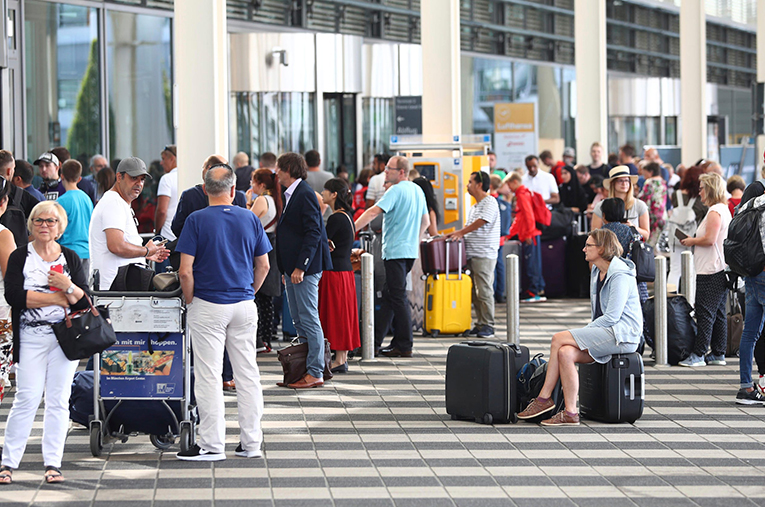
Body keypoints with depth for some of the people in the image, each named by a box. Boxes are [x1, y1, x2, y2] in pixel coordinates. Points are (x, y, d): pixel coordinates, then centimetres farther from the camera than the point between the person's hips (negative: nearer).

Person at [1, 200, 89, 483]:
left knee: (58, 400, 1)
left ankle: (53, 463, 6)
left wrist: (68, 287, -14)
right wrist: (56, 298, -8)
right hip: (31, 337, -2)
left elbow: (84, 301, 6)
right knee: (27, 399, -8)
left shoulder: (70, 259, 12)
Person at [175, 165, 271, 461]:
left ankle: (211, 445, 0)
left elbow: (185, 271, -12)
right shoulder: (250, 219, 3)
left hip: (208, 306, -4)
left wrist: (190, 302, 1)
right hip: (244, 305, 4)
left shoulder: (197, 220, -8)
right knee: (247, 373, 9)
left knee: (208, 376, -1)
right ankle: (251, 442, 13)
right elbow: (263, 266, 6)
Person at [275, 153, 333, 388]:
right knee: (299, 321, 13)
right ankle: (305, 369, 18)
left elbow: (313, 232, -20)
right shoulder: (291, 195, 17)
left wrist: (300, 267, -22)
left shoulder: (305, 194, -14)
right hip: (293, 268, 10)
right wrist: (287, 269, 20)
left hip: (305, 268, -10)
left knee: (309, 320, -7)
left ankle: (315, 373, -4)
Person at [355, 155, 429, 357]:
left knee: (397, 297, -5)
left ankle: (405, 346, -3)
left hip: (395, 251, -9)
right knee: (388, 295, 12)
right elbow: (426, 221, 22)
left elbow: (373, 212, -22)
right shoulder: (418, 191, 14)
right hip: (410, 251, 9)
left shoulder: (396, 191, -13)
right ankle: (374, 340, 15)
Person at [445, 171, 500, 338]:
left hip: (484, 255, -9)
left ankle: (488, 326, -6)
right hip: (471, 254, 9)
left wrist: (460, 232, -16)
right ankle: (480, 324, 13)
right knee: (475, 292, 9)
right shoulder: (474, 206, 21)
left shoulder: (489, 203, -8)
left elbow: (480, 222, -18)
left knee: (484, 291, -8)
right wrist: (456, 235, 7)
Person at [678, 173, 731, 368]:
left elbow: (710, 239, -21)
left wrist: (691, 241, -6)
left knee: (705, 313, -9)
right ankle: (718, 354, 13)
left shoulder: (715, 211, -14)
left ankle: (698, 355, -9)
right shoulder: (724, 209, 18)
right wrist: (694, 241, 17)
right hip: (721, 270, 10)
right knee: (718, 313, 11)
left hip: (711, 271, -10)